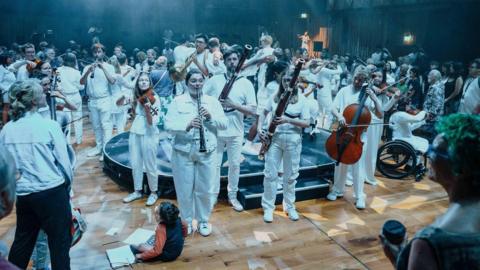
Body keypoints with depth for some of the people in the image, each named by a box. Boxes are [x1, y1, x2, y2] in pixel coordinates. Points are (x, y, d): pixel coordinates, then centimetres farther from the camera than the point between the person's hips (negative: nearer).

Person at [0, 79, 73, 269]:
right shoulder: (49, 125, -13)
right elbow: (64, 160, -9)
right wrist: (68, 183, 8)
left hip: (23, 194, 5)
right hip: (52, 192, -5)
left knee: (22, 241, 22)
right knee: (59, 242, 8)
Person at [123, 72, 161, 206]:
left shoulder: (154, 98, -10)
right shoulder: (137, 97, 7)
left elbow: (152, 122, -17)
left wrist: (148, 108, -33)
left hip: (149, 135, -5)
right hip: (134, 133, 6)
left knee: (150, 166, 3)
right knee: (135, 164, 12)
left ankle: (153, 193, 20)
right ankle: (137, 191, 27)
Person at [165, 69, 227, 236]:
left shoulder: (212, 101, 5)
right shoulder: (178, 101, 0)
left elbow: (224, 124, 1)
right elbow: (168, 125, -9)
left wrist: (211, 117, -17)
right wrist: (186, 125, -25)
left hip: (207, 152, 1)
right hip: (183, 152, -1)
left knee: (206, 190, 9)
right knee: (185, 189, 9)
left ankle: (203, 221, 29)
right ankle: (186, 221, 29)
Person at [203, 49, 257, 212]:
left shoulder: (246, 83, -1)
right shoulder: (215, 80, 2)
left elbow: (252, 110, -7)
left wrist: (233, 104, -19)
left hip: (236, 132, 0)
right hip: (215, 130, 0)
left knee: (235, 164, 9)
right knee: (215, 164, 7)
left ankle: (232, 196, 25)